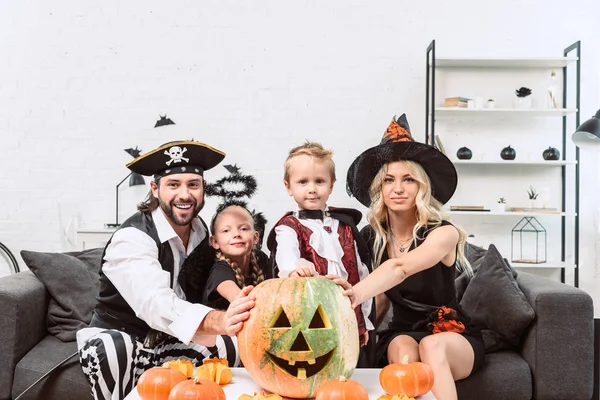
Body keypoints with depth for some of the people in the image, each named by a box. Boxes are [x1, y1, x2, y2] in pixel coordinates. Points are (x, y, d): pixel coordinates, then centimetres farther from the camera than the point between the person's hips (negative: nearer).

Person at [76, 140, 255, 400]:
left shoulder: (201, 231, -3)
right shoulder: (132, 239, -25)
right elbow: (155, 303, -43)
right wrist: (220, 321, -61)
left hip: (168, 342, 5)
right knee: (107, 351, -38)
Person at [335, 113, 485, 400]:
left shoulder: (444, 233, -18)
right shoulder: (371, 237, -4)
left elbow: (400, 268, -40)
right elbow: (382, 299, 4)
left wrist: (358, 293, -59)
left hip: (452, 334, -2)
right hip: (400, 333, 2)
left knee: (432, 346, -38)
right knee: (404, 354, -35)